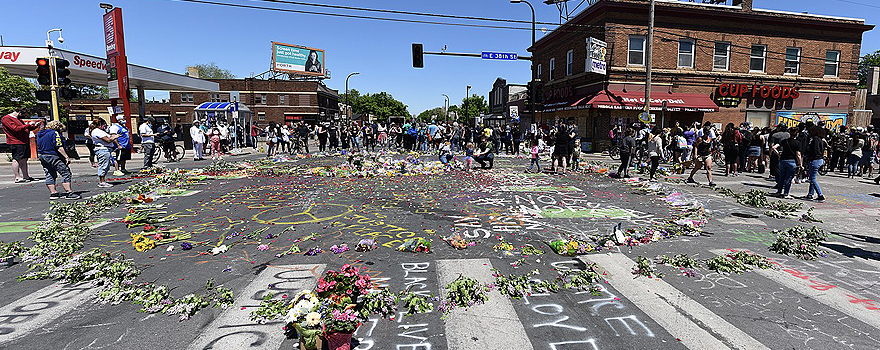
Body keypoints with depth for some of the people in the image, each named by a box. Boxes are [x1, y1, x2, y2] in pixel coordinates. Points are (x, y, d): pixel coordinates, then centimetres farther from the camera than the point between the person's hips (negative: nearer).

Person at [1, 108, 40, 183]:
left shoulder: (18, 119, 22)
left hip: (25, 142, 9)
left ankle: (26, 176, 16)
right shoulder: (6, 118, -7)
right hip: (16, 143, -9)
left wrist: (35, 126, 12)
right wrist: (29, 125, -16)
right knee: (16, 159, -8)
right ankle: (17, 177, -8)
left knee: (24, 160, 11)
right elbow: (16, 129, -18)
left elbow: (25, 129, 28)